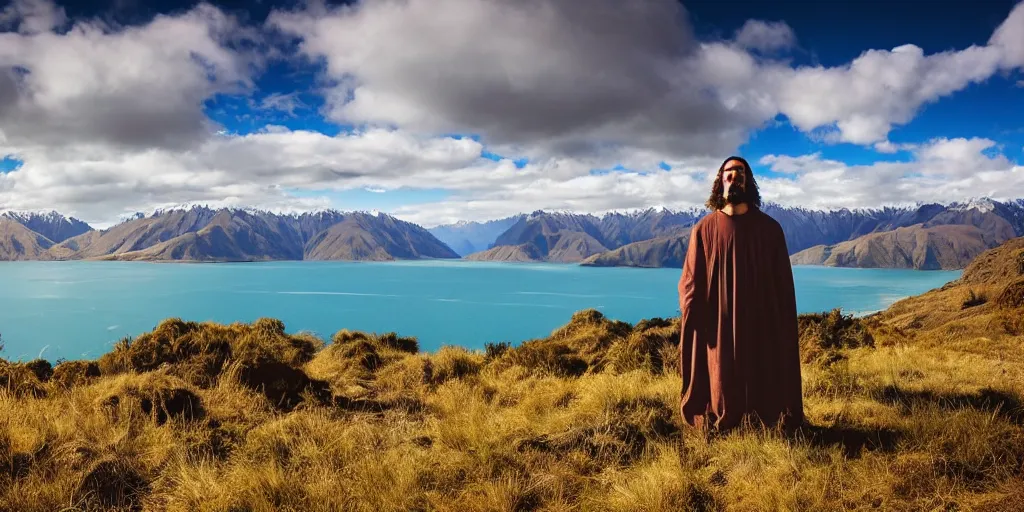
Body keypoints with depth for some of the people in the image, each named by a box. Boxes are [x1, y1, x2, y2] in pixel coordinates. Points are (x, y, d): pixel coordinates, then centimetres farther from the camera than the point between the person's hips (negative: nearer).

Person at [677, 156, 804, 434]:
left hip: (763, 327, 1)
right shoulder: (704, 229, 1)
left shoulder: (770, 228, 3)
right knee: (722, 387, 8)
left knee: (766, 389, 9)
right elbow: (691, 285, -1)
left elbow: (784, 285, 3)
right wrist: (692, 330, -10)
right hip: (720, 328, -1)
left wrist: (786, 330, -1)